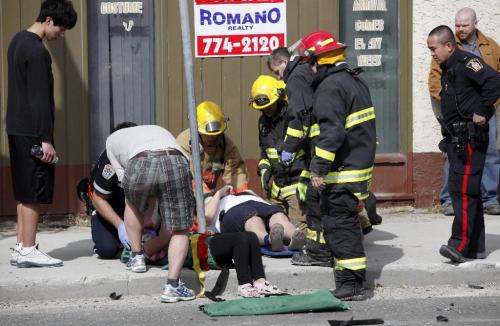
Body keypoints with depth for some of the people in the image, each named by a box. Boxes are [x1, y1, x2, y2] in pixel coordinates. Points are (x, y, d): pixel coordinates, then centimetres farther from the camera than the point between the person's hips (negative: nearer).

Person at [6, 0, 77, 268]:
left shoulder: (18, 41, 13)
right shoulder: (37, 51, -18)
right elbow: (39, 99, -20)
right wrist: (46, 140, -18)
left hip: (17, 130, 10)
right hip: (32, 132, -10)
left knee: (24, 192, 12)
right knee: (34, 193, -4)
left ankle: (21, 248, 15)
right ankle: (28, 251, -1)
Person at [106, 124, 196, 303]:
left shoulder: (112, 139, 37)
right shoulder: (159, 130, 46)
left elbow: (126, 183, 32)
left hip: (140, 164, -1)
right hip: (176, 163, 1)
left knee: (132, 201, 34)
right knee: (180, 230, 13)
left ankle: (137, 255, 35)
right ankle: (173, 285, 1)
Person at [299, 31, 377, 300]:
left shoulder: (330, 87, -15)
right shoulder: (356, 80, 17)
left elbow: (331, 132, -24)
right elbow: (367, 126, 23)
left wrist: (319, 167, -23)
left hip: (342, 171, -10)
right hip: (361, 164, 10)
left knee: (339, 224, -6)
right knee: (347, 221, 16)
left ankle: (350, 284, -5)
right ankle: (352, 280, 23)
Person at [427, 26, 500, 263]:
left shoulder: (466, 62, -12)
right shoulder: (448, 69, 18)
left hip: (470, 138, -10)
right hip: (456, 138, 10)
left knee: (463, 189, -14)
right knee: (468, 191, 12)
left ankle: (460, 244, -16)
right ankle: (475, 247, 17)